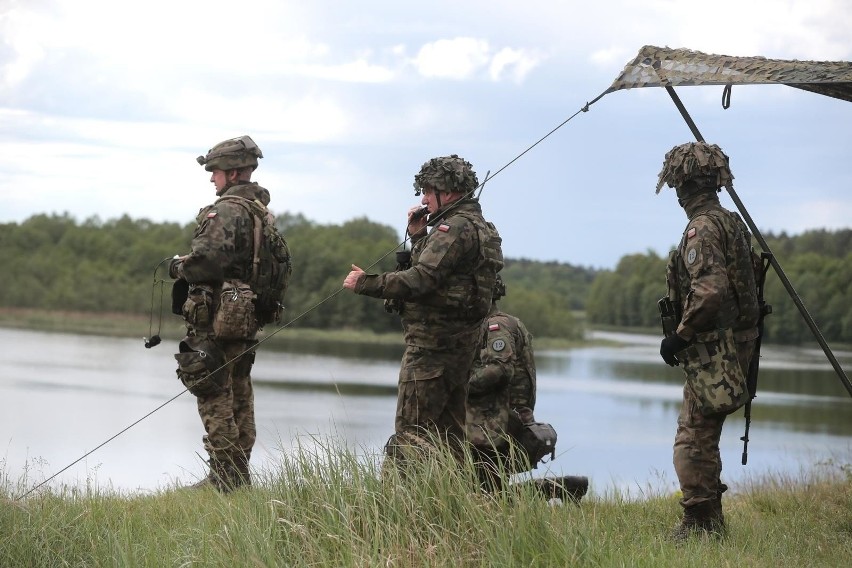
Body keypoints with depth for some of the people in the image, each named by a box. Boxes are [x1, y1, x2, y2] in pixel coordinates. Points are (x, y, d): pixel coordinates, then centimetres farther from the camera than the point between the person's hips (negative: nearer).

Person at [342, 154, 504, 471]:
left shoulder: (456, 228, -15)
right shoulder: (477, 228, 18)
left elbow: (421, 280, -24)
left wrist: (365, 283, -18)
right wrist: (418, 236, 15)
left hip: (433, 342, -11)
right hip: (462, 340, 11)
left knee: (411, 431, -11)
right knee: (449, 431, 14)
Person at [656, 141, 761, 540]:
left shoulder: (702, 229, -15)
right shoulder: (733, 224, 15)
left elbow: (711, 290, -26)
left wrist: (680, 335, -16)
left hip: (711, 353, -10)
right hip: (734, 347, 10)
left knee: (693, 441, -5)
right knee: (703, 439, 16)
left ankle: (699, 525, -5)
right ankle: (710, 522, 21)